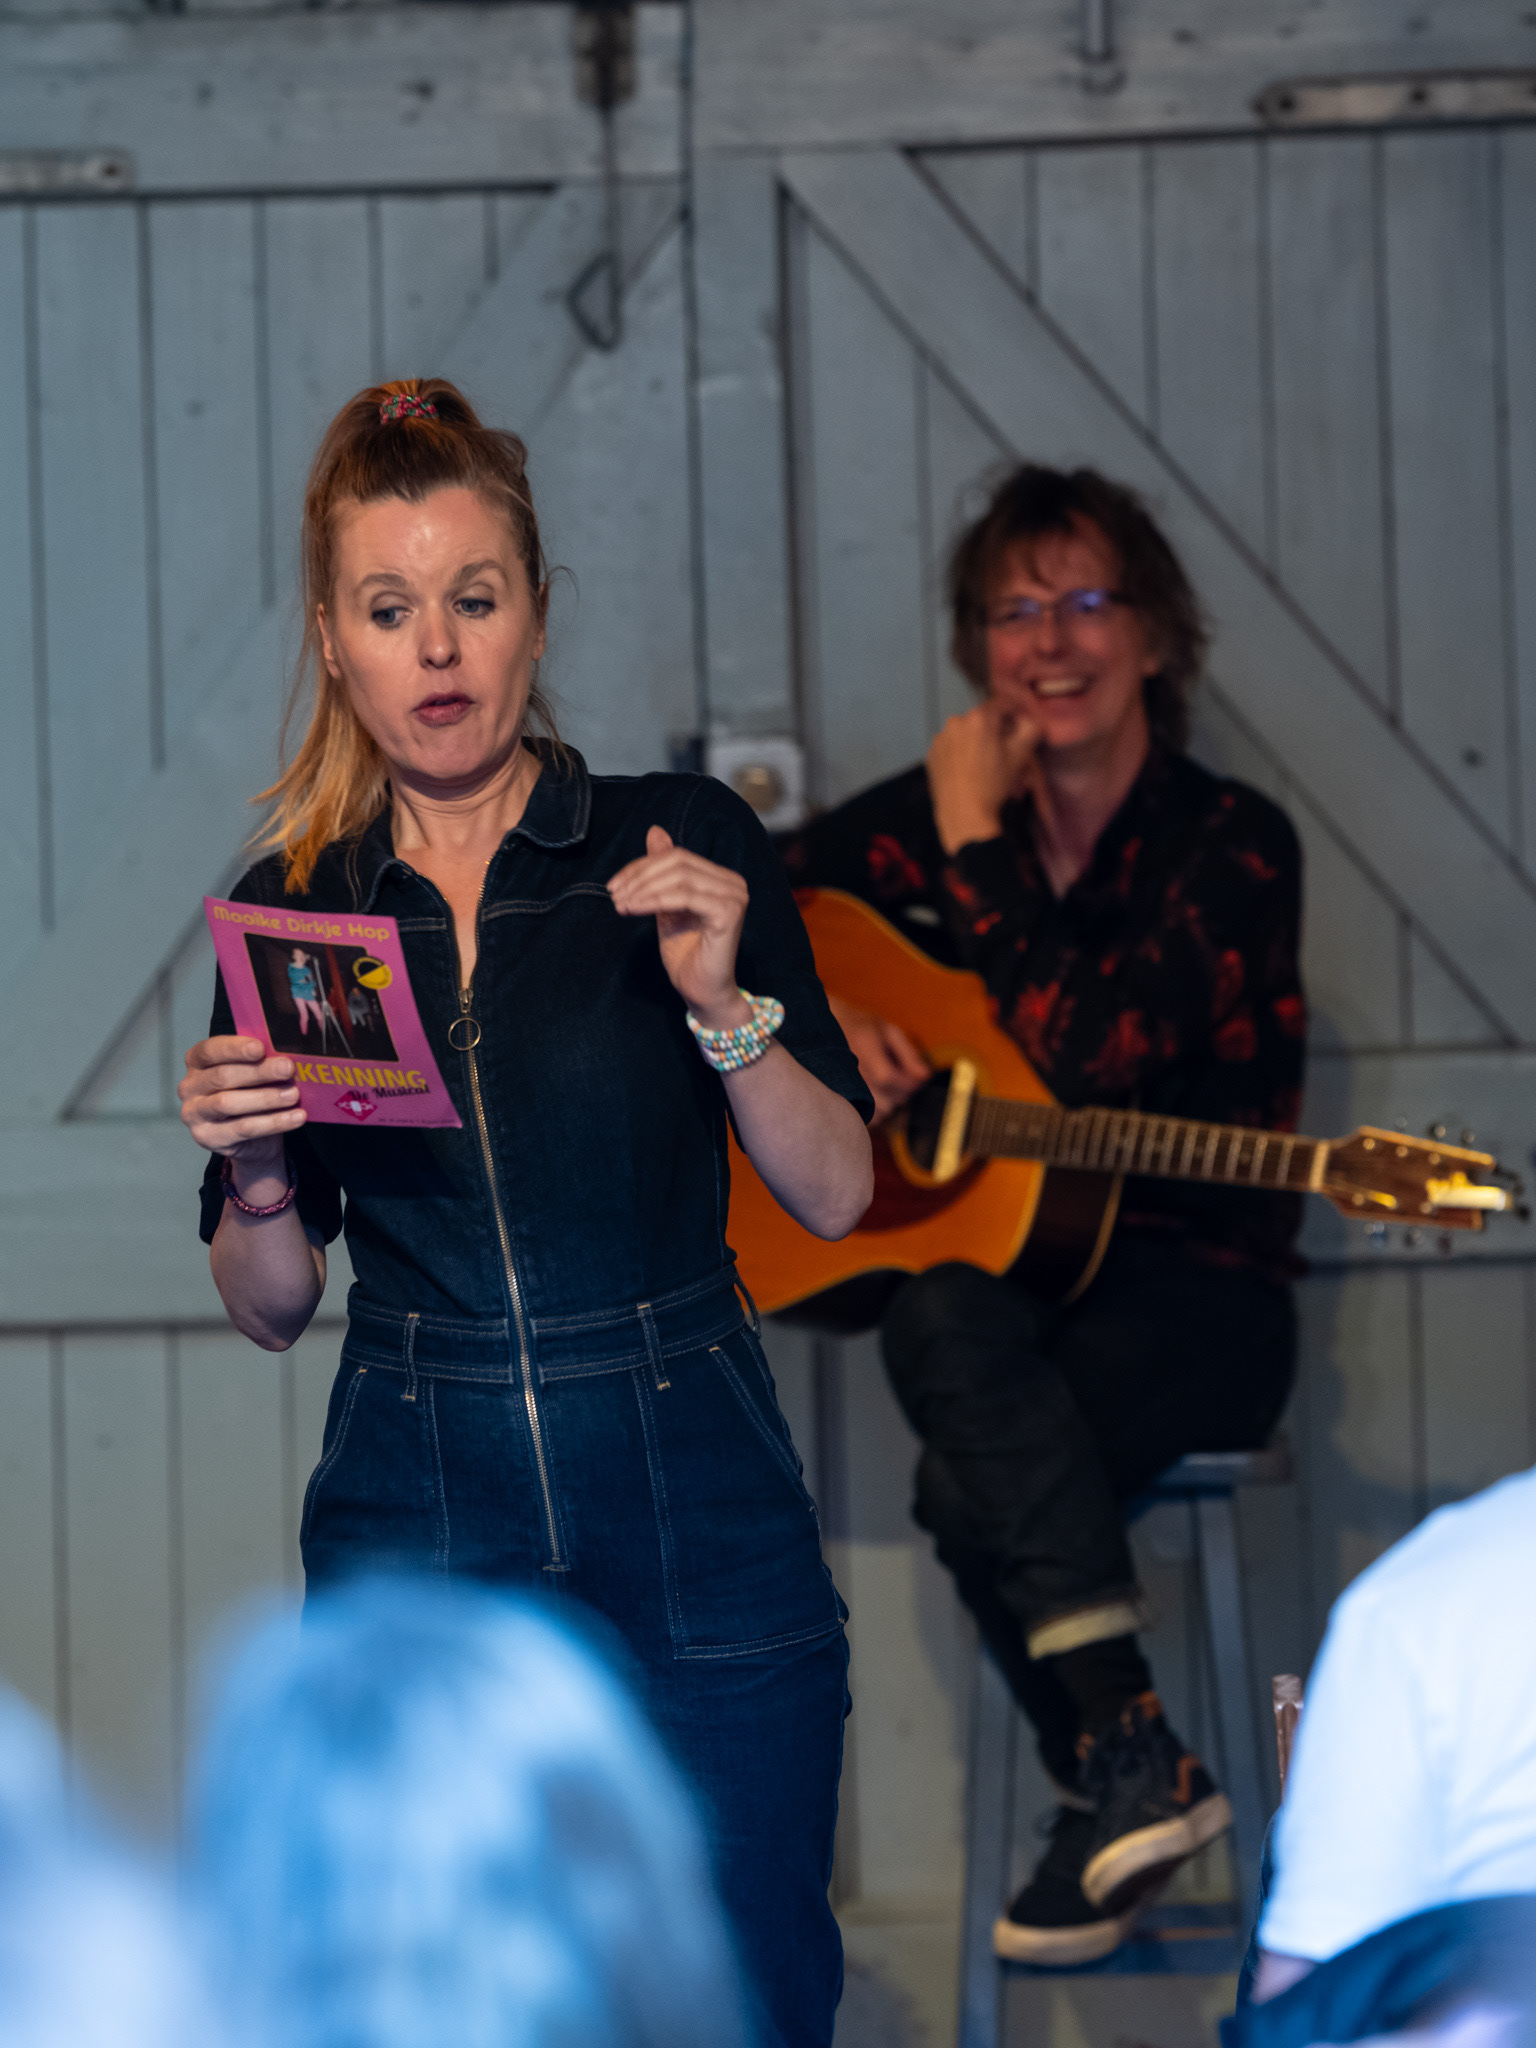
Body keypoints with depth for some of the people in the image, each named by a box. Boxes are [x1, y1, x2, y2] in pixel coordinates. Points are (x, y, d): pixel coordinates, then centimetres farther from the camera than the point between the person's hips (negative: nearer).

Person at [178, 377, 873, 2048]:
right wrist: (254, 1171, -11)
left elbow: (835, 1195, 1)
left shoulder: (684, 847, 0)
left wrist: (721, 1001, -15)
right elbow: (269, 1307, 10)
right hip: (415, 1530, 1)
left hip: (699, 1524, -1)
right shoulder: (289, 911, 4)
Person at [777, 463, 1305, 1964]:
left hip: (1191, 1294, -4)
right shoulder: (934, 814, 7)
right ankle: (1132, 1763, -28)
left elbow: (1089, 1060, -23)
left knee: (967, 1485, -31)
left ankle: (1115, 1784, -12)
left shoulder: (1230, 847, -9)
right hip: (993, 1265, 4)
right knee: (939, 1321, -33)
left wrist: (980, 847, -14)